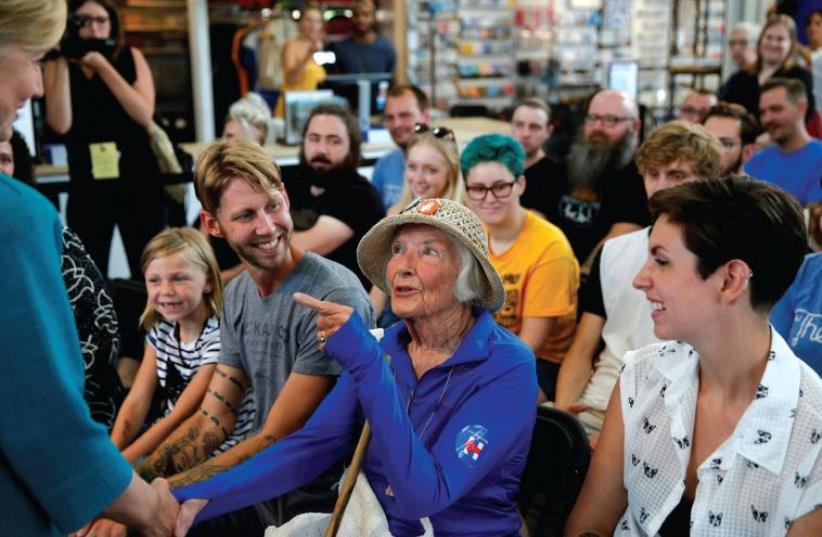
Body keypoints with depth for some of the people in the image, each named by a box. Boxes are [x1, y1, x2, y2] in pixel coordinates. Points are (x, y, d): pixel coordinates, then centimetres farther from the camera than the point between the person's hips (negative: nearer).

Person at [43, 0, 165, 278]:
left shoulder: (131, 57, 4)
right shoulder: (55, 67, 5)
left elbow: (144, 114, -11)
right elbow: (61, 124, -11)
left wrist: (102, 65, -13)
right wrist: (63, 63, -11)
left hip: (138, 181, 0)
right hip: (87, 186, 0)